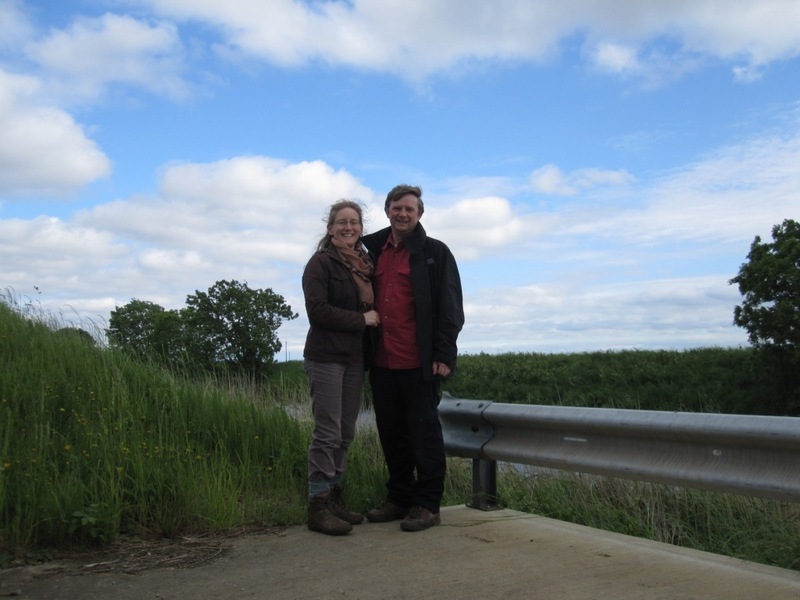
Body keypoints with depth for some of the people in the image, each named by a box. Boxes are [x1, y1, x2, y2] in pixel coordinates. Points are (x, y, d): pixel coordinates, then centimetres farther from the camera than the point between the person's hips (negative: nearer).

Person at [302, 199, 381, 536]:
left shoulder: (365, 265, 14)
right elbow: (317, 310, -15)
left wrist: (375, 318, 3)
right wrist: (361, 320, -12)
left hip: (354, 358, 7)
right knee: (328, 432, -7)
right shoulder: (320, 263, -5)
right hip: (326, 357, -7)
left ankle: (334, 497, 19)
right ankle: (318, 507, 0)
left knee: (345, 432, 9)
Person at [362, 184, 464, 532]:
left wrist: (443, 356, -12)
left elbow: (450, 307, -5)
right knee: (391, 434, 12)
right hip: (382, 363, 5)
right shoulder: (374, 251, 14)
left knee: (424, 432, 2)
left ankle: (427, 505, 11)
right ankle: (399, 499, 24)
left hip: (419, 363, -5)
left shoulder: (435, 253, 0)